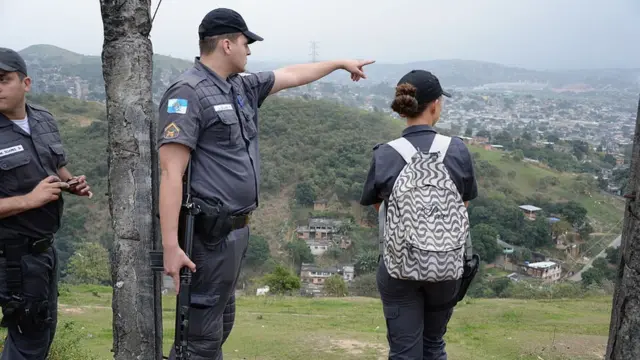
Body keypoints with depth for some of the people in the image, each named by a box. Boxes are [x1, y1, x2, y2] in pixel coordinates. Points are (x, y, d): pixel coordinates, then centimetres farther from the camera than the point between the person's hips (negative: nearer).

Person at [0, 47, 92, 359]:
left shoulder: (44, 120, 2)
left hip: (44, 247, 7)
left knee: (44, 325, 23)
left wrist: (73, 183, -2)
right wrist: (29, 199, -25)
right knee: (31, 333, 8)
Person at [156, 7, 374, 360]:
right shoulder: (187, 93, -15)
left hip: (235, 228, 9)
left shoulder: (242, 86, 11)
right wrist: (171, 245, -25)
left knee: (221, 323, 19)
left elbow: (291, 75, 28)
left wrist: (341, 62, 37)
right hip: (209, 234, -9)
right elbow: (171, 173, -21)